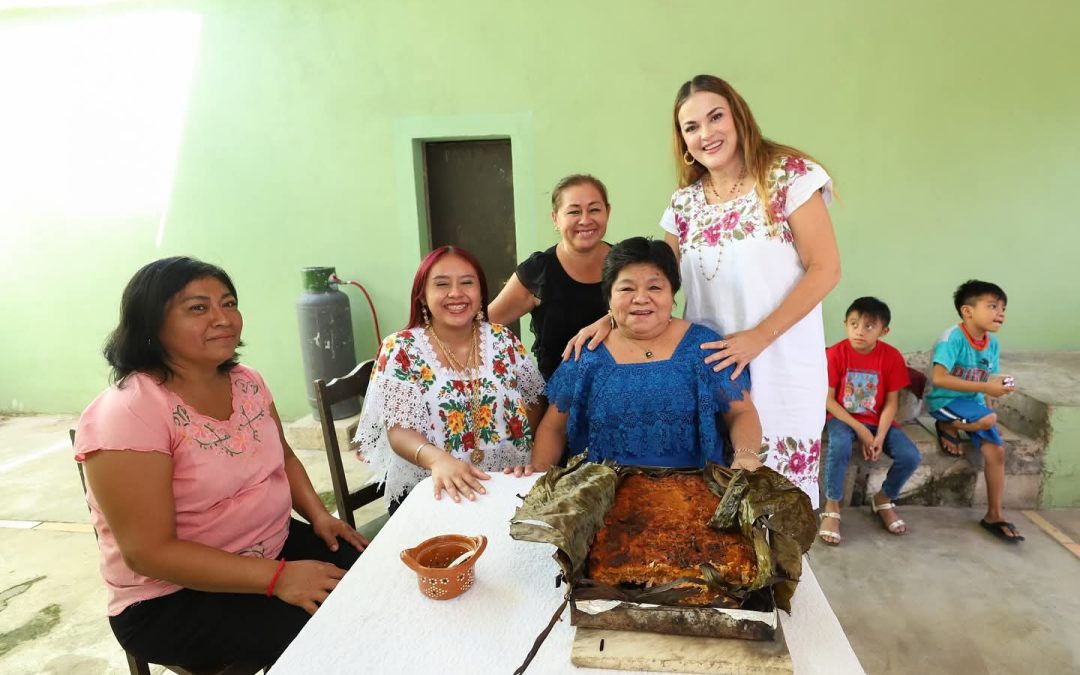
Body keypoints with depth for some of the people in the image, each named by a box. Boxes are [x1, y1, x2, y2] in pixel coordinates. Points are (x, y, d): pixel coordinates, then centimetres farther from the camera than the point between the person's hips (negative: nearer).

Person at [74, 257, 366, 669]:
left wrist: (318, 515, -4)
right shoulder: (126, 414, -23)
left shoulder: (246, 382, 0)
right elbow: (148, 553, -24)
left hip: (275, 546, 7)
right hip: (171, 598, -6)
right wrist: (278, 578, -28)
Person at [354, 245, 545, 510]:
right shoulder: (400, 350, -5)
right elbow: (398, 431, -11)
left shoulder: (502, 340, 5)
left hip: (507, 483, 3)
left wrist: (528, 458, -4)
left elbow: (535, 401, 14)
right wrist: (438, 459, -31)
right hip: (428, 491, -2)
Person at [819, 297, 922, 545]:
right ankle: (831, 508, -15)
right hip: (842, 417, -3)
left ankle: (884, 499, 14)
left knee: (911, 457, -18)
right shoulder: (835, 353, -14)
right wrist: (860, 430, -18)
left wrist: (880, 436, -18)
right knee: (839, 445, -35)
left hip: (878, 420, 3)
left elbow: (892, 402, -5)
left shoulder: (891, 356, -9)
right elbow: (828, 400, -12)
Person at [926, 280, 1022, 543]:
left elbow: (990, 381, 11)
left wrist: (999, 387, -10)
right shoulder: (953, 337, -20)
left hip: (973, 402, 7)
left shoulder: (992, 344, 3)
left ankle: (994, 516, 9)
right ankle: (947, 427, 1)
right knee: (988, 420, -32)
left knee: (996, 450, -5)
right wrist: (985, 387, -29)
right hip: (944, 401, -7)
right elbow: (939, 378, -29)